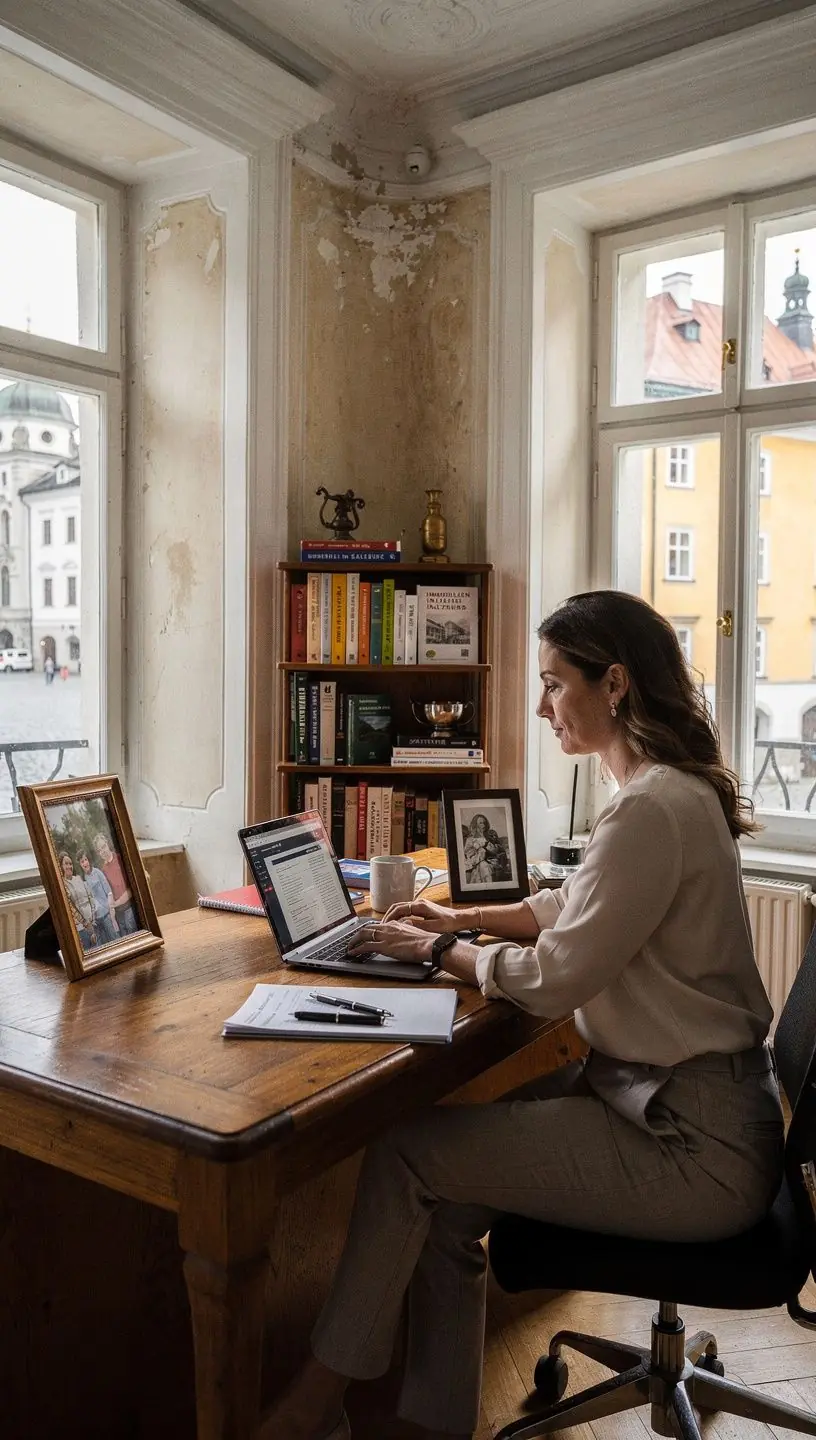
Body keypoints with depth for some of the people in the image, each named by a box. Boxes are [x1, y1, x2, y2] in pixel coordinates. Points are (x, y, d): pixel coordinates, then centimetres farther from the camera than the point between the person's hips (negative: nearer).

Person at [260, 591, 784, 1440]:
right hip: (654, 1093, 9)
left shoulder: (652, 810, -24)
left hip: (690, 1146, -9)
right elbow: (575, 908, 21)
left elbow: (556, 978, -21)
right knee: (443, 1202, 4)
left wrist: (439, 951, -6)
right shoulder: (666, 791, 8)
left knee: (405, 1153, -7)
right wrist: (464, 919, 14)